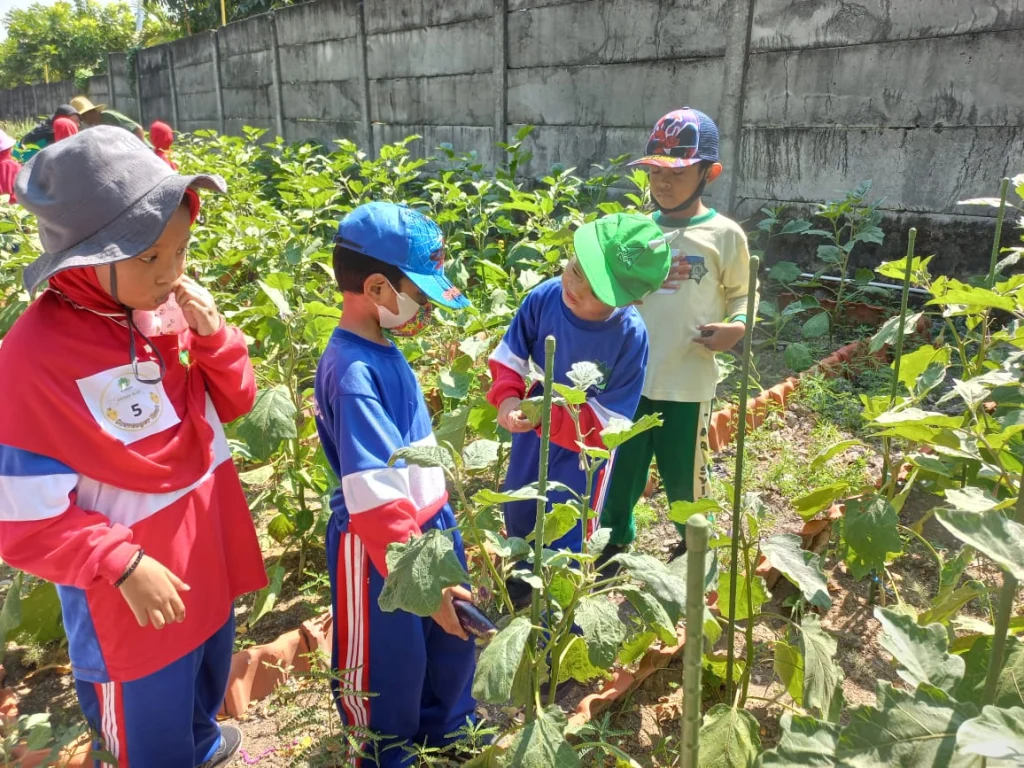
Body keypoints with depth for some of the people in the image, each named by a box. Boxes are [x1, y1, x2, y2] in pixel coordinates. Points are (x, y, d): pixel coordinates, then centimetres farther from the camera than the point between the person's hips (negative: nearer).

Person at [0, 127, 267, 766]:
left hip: (208, 559, 6)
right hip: (133, 599, -6)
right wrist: (124, 565, -25)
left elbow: (233, 405, 1)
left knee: (208, 679, 33)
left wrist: (214, 335, -16)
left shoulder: (167, 306, -9)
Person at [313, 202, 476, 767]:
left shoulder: (382, 351, 2)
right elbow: (374, 499, -31)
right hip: (378, 545, -9)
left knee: (452, 638, 26)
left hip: (428, 524, 9)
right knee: (387, 667, 15)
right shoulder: (353, 373, -27)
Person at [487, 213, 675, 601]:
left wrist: (546, 416, -38)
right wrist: (508, 398, -29)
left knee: (565, 538, 12)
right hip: (532, 432, 5)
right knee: (518, 513, 26)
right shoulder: (543, 298, -24)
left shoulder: (631, 338, -32)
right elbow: (510, 357, -10)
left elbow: (607, 423, -27)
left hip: (584, 447, -4)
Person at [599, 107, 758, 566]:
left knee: (684, 475, 13)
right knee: (619, 469, 15)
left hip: (687, 383, -3)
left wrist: (737, 327, -17)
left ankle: (696, 546, 41)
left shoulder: (724, 235, -5)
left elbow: (742, 294, 3)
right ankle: (614, 541, 38)